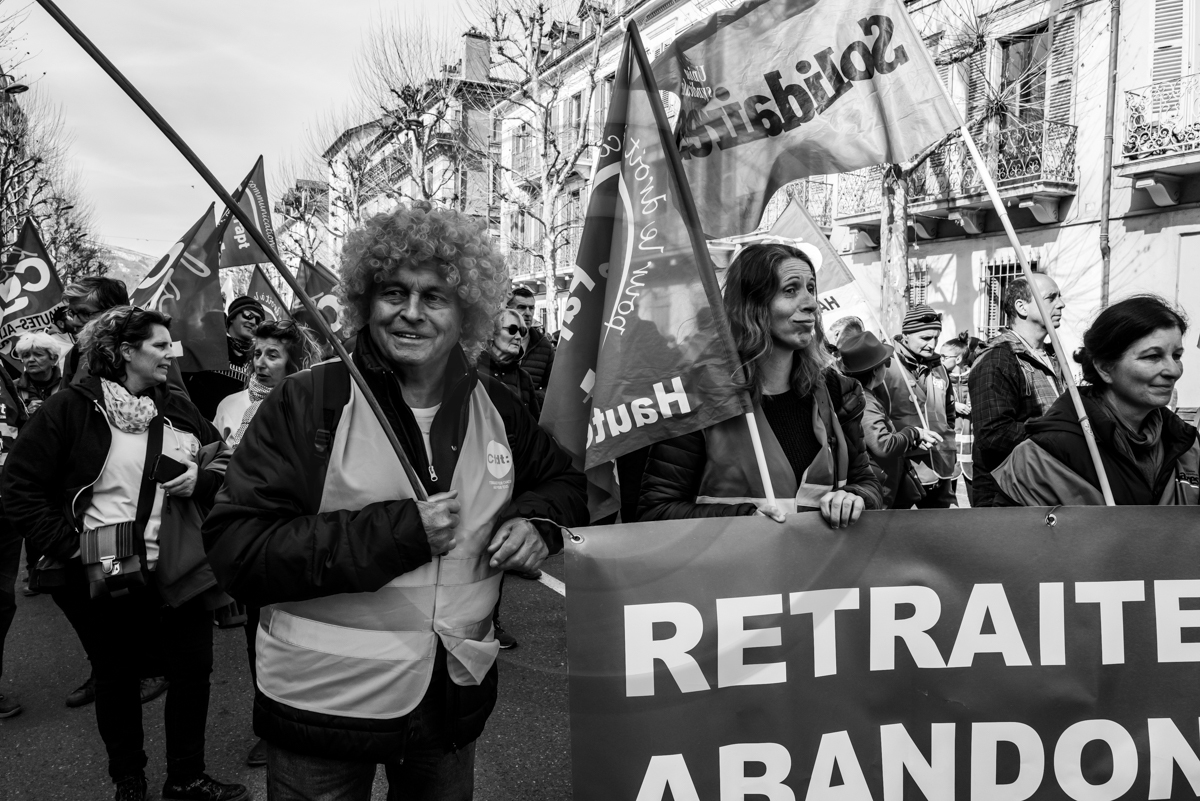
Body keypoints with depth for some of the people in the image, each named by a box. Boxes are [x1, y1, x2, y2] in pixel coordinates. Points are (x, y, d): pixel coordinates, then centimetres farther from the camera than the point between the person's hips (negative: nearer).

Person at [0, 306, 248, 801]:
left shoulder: (178, 411, 6)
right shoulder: (72, 409, -6)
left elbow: (225, 462, 13)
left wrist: (202, 480, -8)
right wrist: (72, 546, -13)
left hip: (179, 570, 4)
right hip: (105, 576, -3)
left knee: (194, 671, 8)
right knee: (117, 680, 14)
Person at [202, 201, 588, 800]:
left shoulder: (495, 408, 1)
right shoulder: (307, 403, -11)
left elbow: (564, 480, 16)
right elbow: (236, 549, -17)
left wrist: (539, 520, -8)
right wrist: (398, 531, -24)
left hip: (457, 699, 4)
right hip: (325, 701, -3)